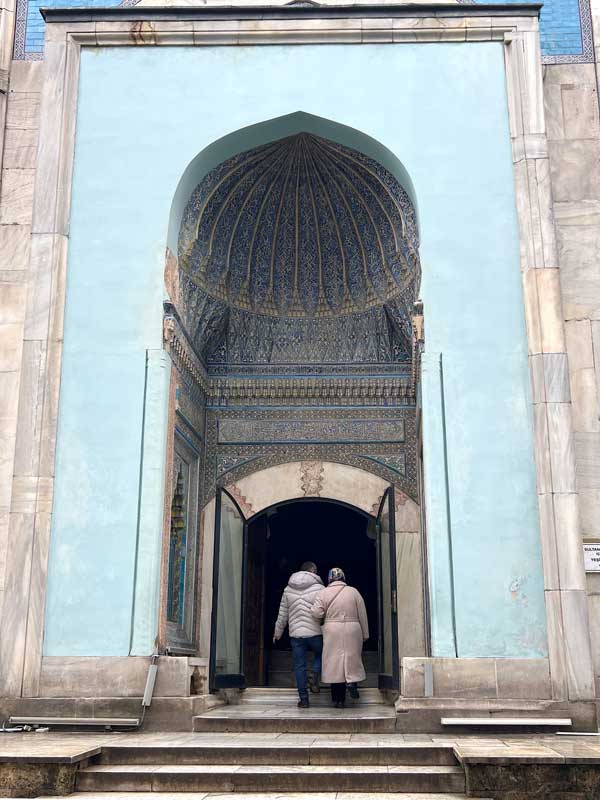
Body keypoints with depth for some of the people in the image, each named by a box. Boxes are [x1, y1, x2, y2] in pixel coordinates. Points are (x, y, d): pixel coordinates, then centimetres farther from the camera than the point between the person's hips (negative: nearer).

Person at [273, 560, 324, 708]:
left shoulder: (288, 589, 8)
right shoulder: (319, 588, -4)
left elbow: (282, 615, 12)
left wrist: (277, 633, 22)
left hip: (296, 634, 2)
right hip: (315, 632, -2)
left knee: (299, 666, 7)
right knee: (320, 654, 23)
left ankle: (303, 699, 8)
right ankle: (316, 680, 1)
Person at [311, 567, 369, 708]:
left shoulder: (323, 593, 0)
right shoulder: (353, 591, 4)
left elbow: (317, 613, -10)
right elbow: (362, 615, 5)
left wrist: (326, 617, 12)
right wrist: (365, 634, 13)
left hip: (332, 633, 0)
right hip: (352, 632, 1)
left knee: (334, 664, 5)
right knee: (352, 658, 15)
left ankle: (338, 699, 7)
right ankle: (352, 682, -11)